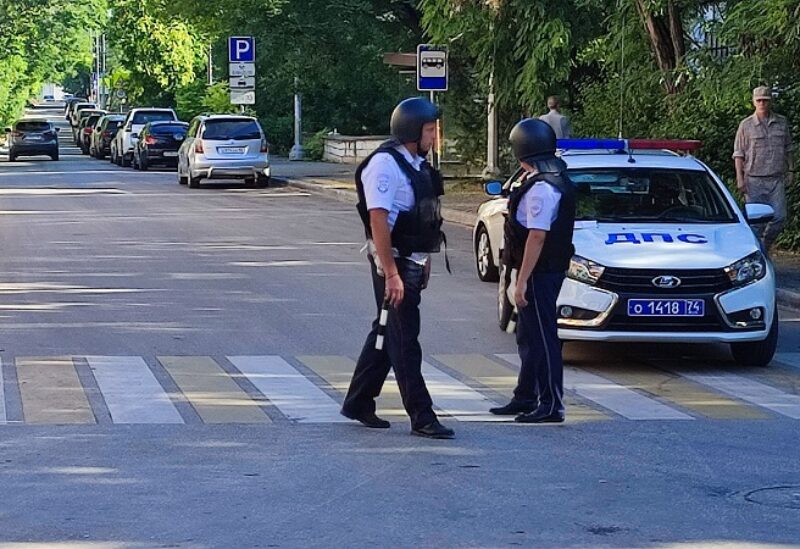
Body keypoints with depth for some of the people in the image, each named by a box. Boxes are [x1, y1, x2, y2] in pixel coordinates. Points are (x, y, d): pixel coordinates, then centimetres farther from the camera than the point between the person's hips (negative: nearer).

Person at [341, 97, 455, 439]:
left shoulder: (417, 164, 12)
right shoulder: (385, 163, -17)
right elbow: (378, 221, -22)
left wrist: (424, 261, 21)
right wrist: (391, 274, -25)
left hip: (413, 261, 10)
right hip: (393, 261, -10)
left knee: (387, 332, 16)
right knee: (404, 339, -5)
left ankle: (358, 403, 27)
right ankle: (421, 417, -2)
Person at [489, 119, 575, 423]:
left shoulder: (541, 188, -20)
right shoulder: (556, 180, 13)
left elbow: (537, 237, -24)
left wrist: (522, 281, -22)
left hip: (540, 273, -10)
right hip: (547, 271, 10)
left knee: (542, 338, -5)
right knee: (528, 337, 18)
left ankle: (551, 405, -1)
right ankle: (526, 397, 27)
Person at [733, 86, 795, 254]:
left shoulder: (782, 123, 9)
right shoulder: (746, 125, 2)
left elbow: (788, 149, 17)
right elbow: (739, 154, 2)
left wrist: (790, 171, 10)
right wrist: (740, 178, -6)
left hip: (777, 179, 2)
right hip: (754, 180, -2)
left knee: (779, 217, -4)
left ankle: (764, 248, 15)